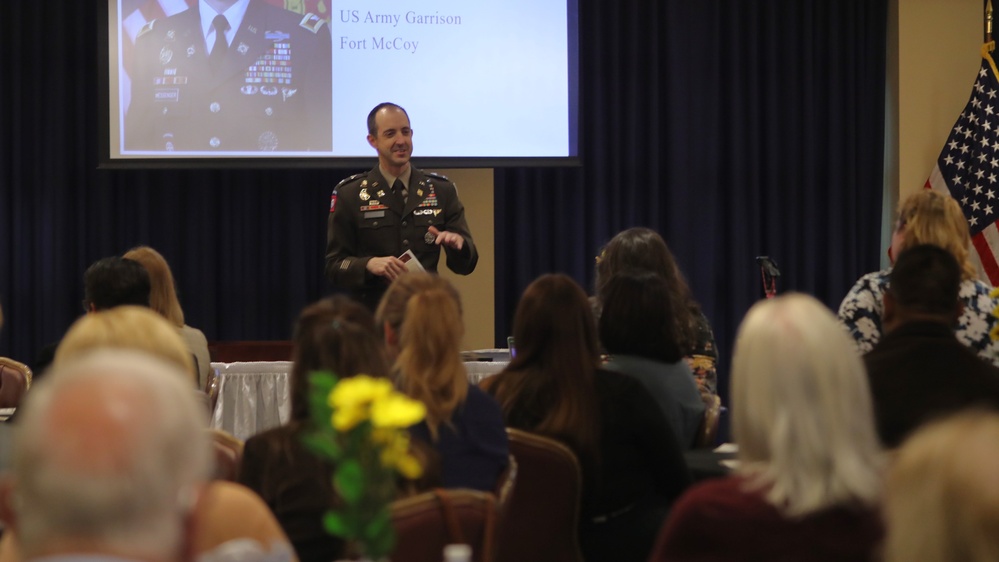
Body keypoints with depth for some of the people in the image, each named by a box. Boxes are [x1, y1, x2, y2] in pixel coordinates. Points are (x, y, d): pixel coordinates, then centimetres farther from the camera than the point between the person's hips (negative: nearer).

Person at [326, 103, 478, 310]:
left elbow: (465, 265, 9)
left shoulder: (441, 190, 10)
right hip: (372, 317, -2)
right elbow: (334, 266, 2)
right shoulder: (349, 194, 4)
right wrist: (370, 264, -17)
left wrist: (458, 243, -13)